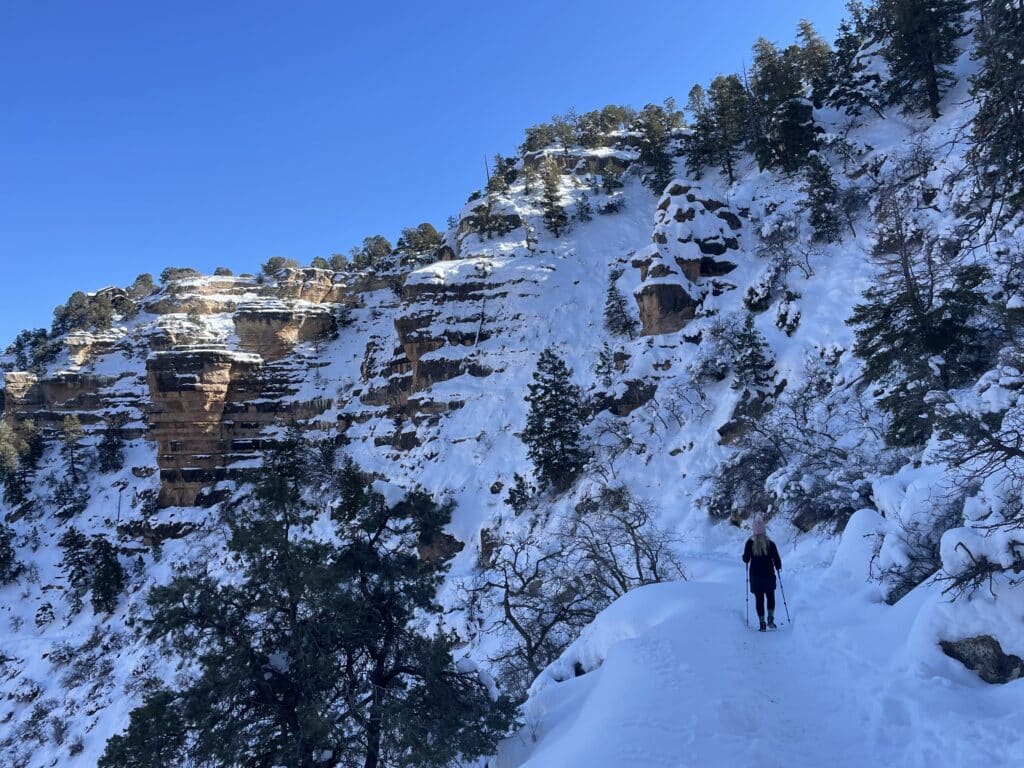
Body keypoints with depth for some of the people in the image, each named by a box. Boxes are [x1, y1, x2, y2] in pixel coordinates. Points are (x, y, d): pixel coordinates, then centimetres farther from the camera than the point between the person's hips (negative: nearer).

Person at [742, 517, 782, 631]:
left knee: (759, 599, 7)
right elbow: (777, 559, -6)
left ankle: (762, 623, 4)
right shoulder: (770, 543, -9)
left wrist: (745, 556, 16)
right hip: (769, 575, 0)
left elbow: (746, 559, -6)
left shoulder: (750, 543, -10)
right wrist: (778, 567, 15)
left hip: (755, 576, 0)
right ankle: (770, 618, 8)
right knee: (770, 597, 19)